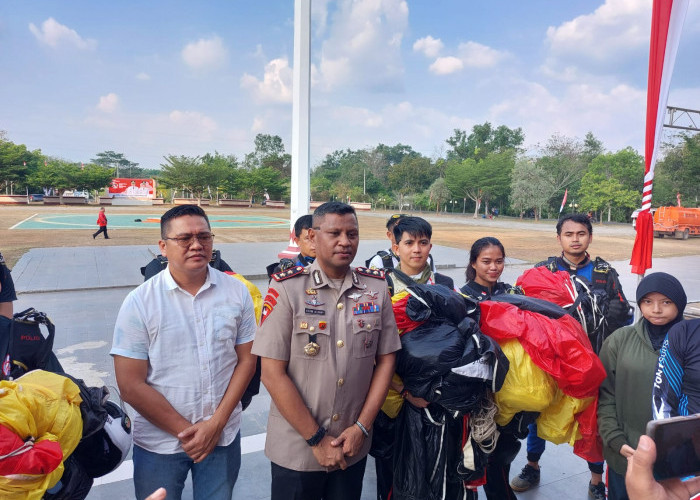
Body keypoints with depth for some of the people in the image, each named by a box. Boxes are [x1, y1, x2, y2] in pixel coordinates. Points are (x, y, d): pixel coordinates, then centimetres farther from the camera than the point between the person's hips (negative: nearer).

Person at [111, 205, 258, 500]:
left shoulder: (237, 292, -4)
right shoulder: (139, 302, -11)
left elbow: (246, 360, -1)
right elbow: (130, 385, -11)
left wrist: (216, 423, -9)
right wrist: (186, 431, -11)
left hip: (224, 437, 2)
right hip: (159, 442, -1)